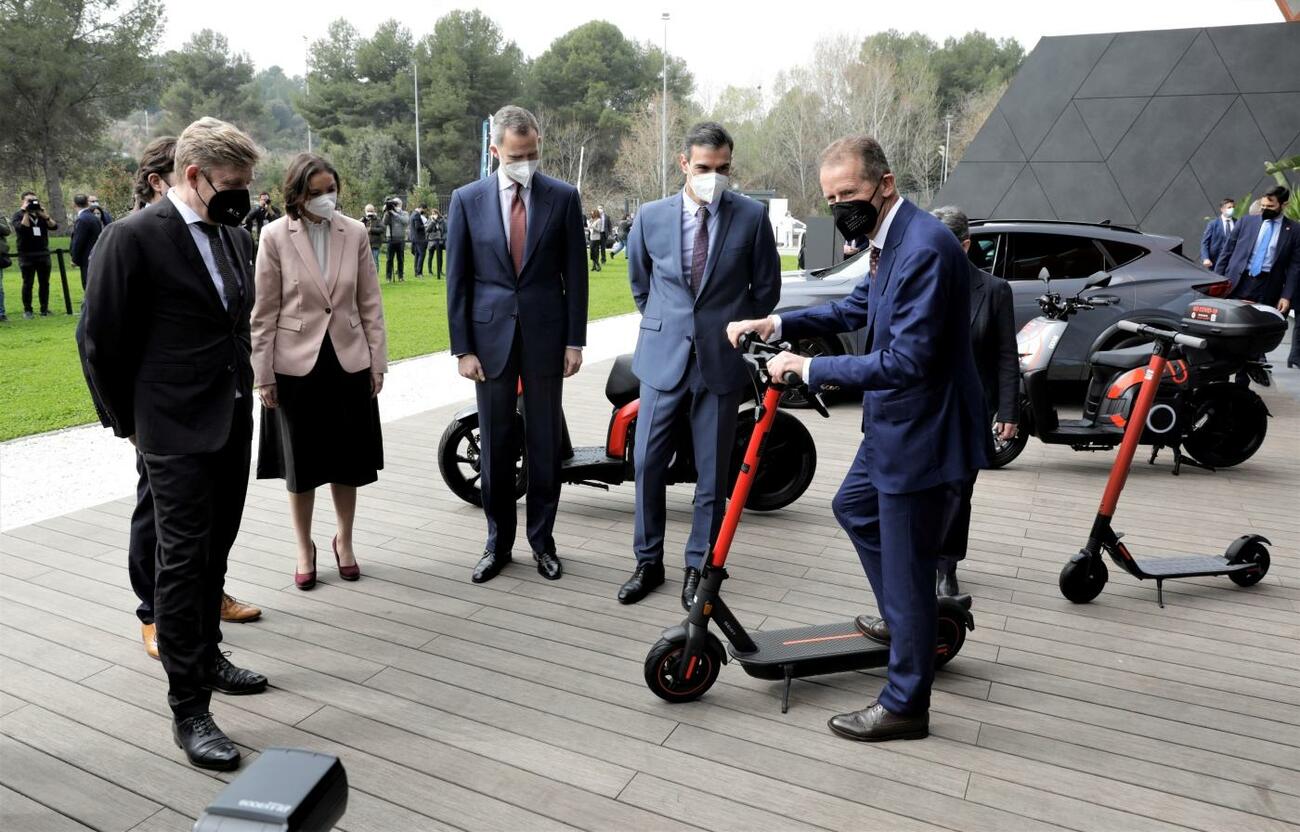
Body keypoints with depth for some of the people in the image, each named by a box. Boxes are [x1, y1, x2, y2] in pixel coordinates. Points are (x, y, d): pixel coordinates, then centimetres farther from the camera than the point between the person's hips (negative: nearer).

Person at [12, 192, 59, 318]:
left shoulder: (42, 214, 13)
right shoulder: (18, 216, 2)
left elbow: (54, 226, -2)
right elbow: (21, 228, -18)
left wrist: (44, 215, -13)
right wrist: (26, 213, -15)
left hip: (43, 254, 3)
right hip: (26, 256, -3)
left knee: (44, 283, 4)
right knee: (28, 284, -1)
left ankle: (44, 309, 11)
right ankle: (27, 310, 4)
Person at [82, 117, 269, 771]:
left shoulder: (234, 237, 9)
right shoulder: (133, 238, -12)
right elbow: (102, 342, -8)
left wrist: (243, 395, 16)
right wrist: (130, 423, 0)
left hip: (234, 423, 7)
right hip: (177, 432, -7)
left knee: (215, 552, 17)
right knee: (183, 561, -2)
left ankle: (206, 656, 36)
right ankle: (188, 709, 8)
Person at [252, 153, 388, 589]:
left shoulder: (354, 233, -1)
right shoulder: (275, 236, -7)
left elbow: (370, 304, 3)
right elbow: (264, 312, -4)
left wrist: (378, 362, 2)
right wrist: (263, 375, -4)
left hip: (349, 362, 2)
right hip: (296, 365, -2)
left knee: (347, 459, 12)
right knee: (302, 463, 10)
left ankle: (344, 541, 32)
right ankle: (304, 549, 28)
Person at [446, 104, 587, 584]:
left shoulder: (563, 197, 1)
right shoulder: (467, 199, 1)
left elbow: (575, 274, 2)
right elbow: (457, 279, 2)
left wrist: (575, 340, -3)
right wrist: (462, 347, -3)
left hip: (545, 334, 0)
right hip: (490, 335, 0)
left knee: (545, 443, 7)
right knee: (495, 445, 8)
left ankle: (542, 540, 21)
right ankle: (498, 542, 21)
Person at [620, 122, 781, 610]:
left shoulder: (752, 217, -4)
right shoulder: (651, 217, 0)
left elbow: (766, 288, 7)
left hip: (722, 360, -1)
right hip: (664, 356, 2)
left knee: (712, 472, 7)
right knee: (647, 463, 5)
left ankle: (698, 568, 22)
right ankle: (648, 562, 22)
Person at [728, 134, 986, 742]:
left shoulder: (925, 247, -26)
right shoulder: (887, 240, 6)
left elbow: (905, 362, -29)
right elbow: (857, 309, 19)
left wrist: (809, 368, -22)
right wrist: (776, 324, 8)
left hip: (922, 431, -11)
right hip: (891, 421, 11)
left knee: (906, 567, 1)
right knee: (854, 509, 28)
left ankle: (905, 704, 19)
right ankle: (900, 620, 45)